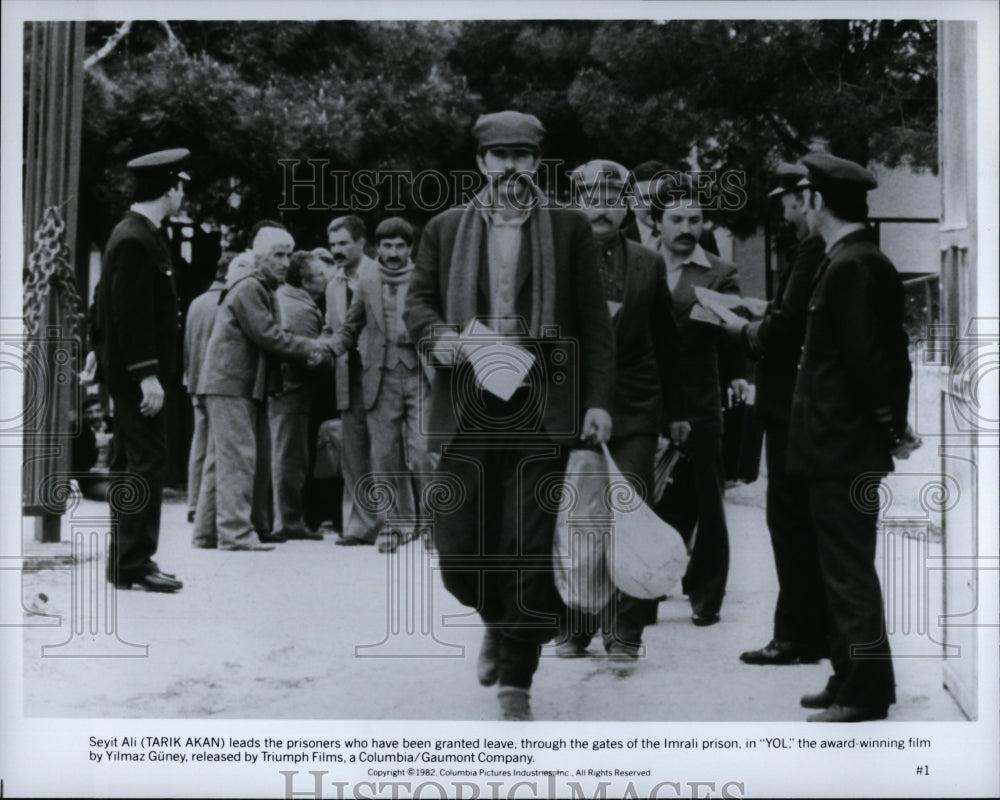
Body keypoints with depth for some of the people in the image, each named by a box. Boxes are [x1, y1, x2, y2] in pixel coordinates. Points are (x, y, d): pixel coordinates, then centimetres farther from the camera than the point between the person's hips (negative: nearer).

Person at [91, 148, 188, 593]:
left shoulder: (139, 234, 15)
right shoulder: (134, 240, -17)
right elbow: (131, 313, -22)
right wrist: (147, 375, -23)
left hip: (129, 371, 11)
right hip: (135, 372, -11)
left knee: (134, 464, 14)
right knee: (146, 463, -8)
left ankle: (126, 561, 21)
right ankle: (134, 564, -4)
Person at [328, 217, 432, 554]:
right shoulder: (366, 281, 11)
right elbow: (351, 328, 17)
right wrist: (327, 350, 3)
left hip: (420, 375, -2)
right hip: (381, 378, 2)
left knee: (422, 451, -11)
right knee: (385, 456, 2)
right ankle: (396, 522, 14)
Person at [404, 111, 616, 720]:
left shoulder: (569, 229, 7)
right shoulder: (445, 229, 13)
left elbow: (594, 322, 5)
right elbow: (418, 300, 14)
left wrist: (598, 401, -4)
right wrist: (438, 337, -9)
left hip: (543, 413, -2)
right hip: (467, 412, 2)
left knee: (531, 548, -4)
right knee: (459, 547, 2)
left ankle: (516, 682, 8)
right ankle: (499, 622, 35)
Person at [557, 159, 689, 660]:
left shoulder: (648, 264, 10)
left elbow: (666, 342, 13)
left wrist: (675, 411, 11)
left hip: (634, 414, 1)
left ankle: (625, 629, 5)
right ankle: (574, 625, 15)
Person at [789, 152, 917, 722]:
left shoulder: (850, 266, -18)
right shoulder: (865, 260, 13)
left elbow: (865, 354, -22)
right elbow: (889, 352, 16)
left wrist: (891, 426, -14)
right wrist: (894, 422, 15)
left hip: (843, 446, -10)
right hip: (846, 445, 10)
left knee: (849, 570, -3)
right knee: (846, 567, 16)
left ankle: (866, 691, 4)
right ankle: (853, 677, 25)